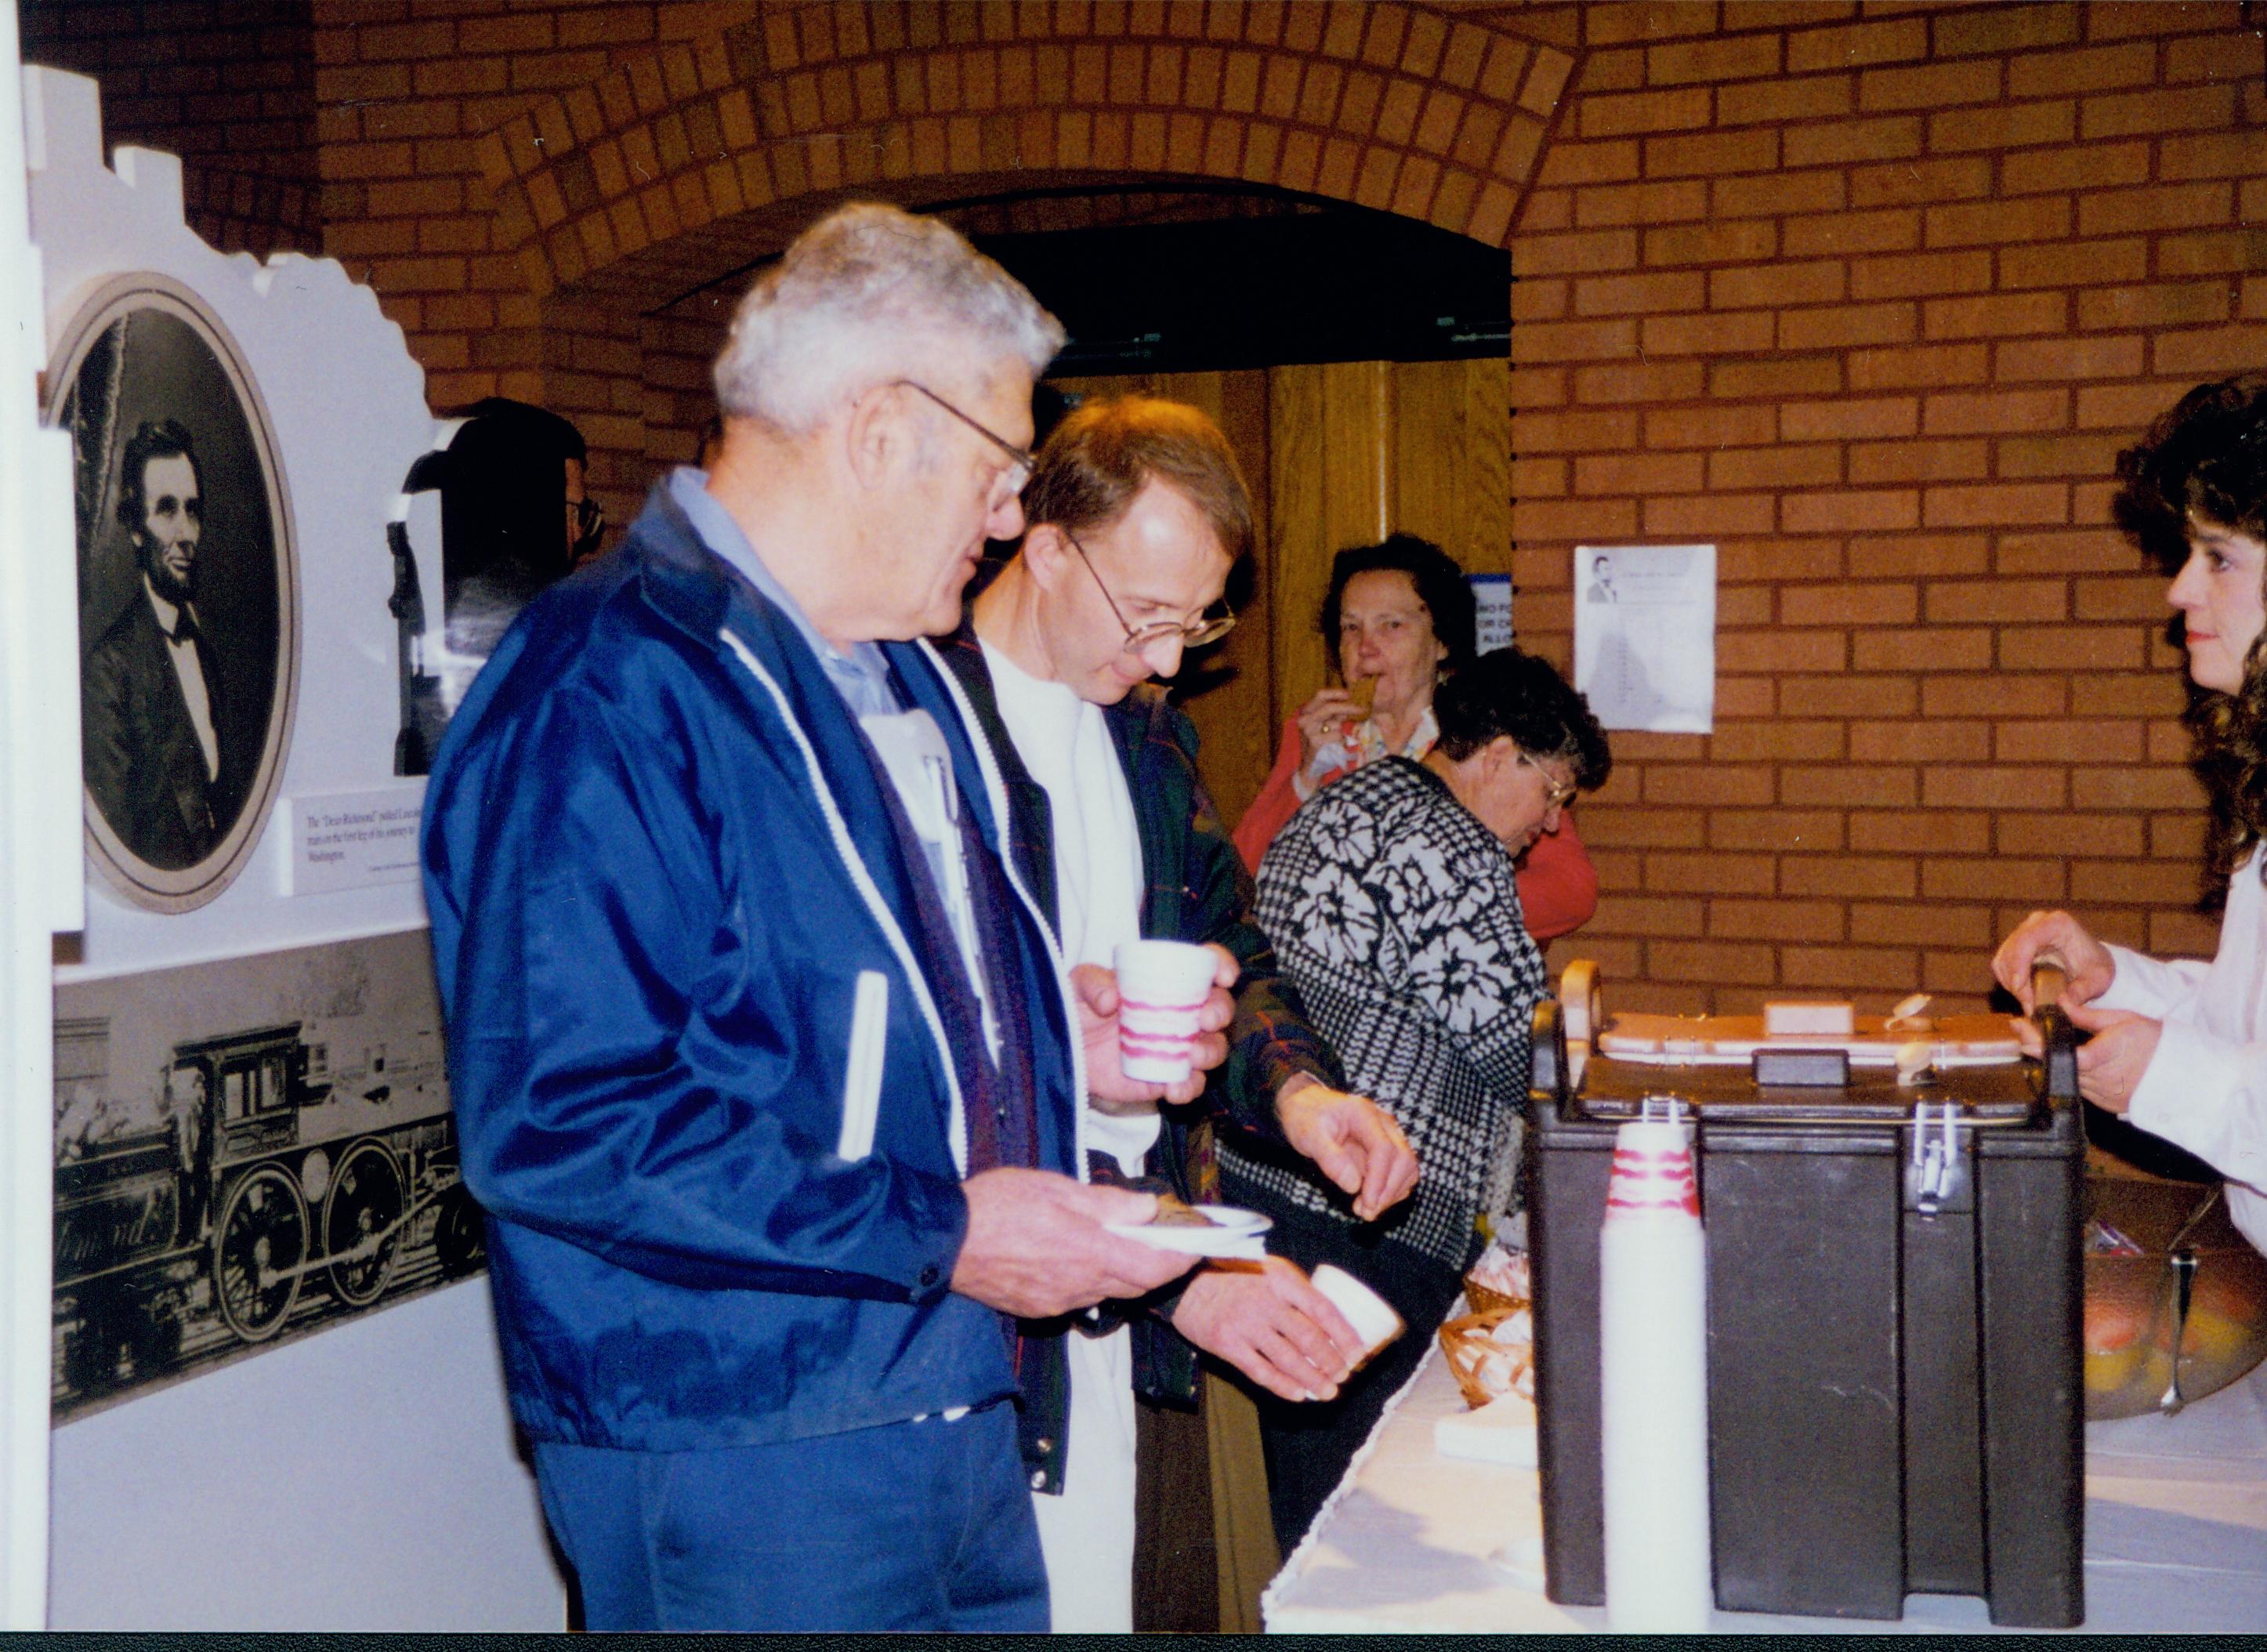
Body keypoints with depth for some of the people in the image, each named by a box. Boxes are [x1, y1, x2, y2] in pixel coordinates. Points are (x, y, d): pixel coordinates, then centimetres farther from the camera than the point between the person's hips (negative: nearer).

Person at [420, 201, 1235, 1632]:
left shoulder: (900, 676, 15)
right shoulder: (608, 693, -18)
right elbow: (556, 1123, -26)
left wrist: (1057, 1045, 8)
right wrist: (938, 1231, -23)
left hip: (953, 1402, 9)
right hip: (738, 1461, -9)